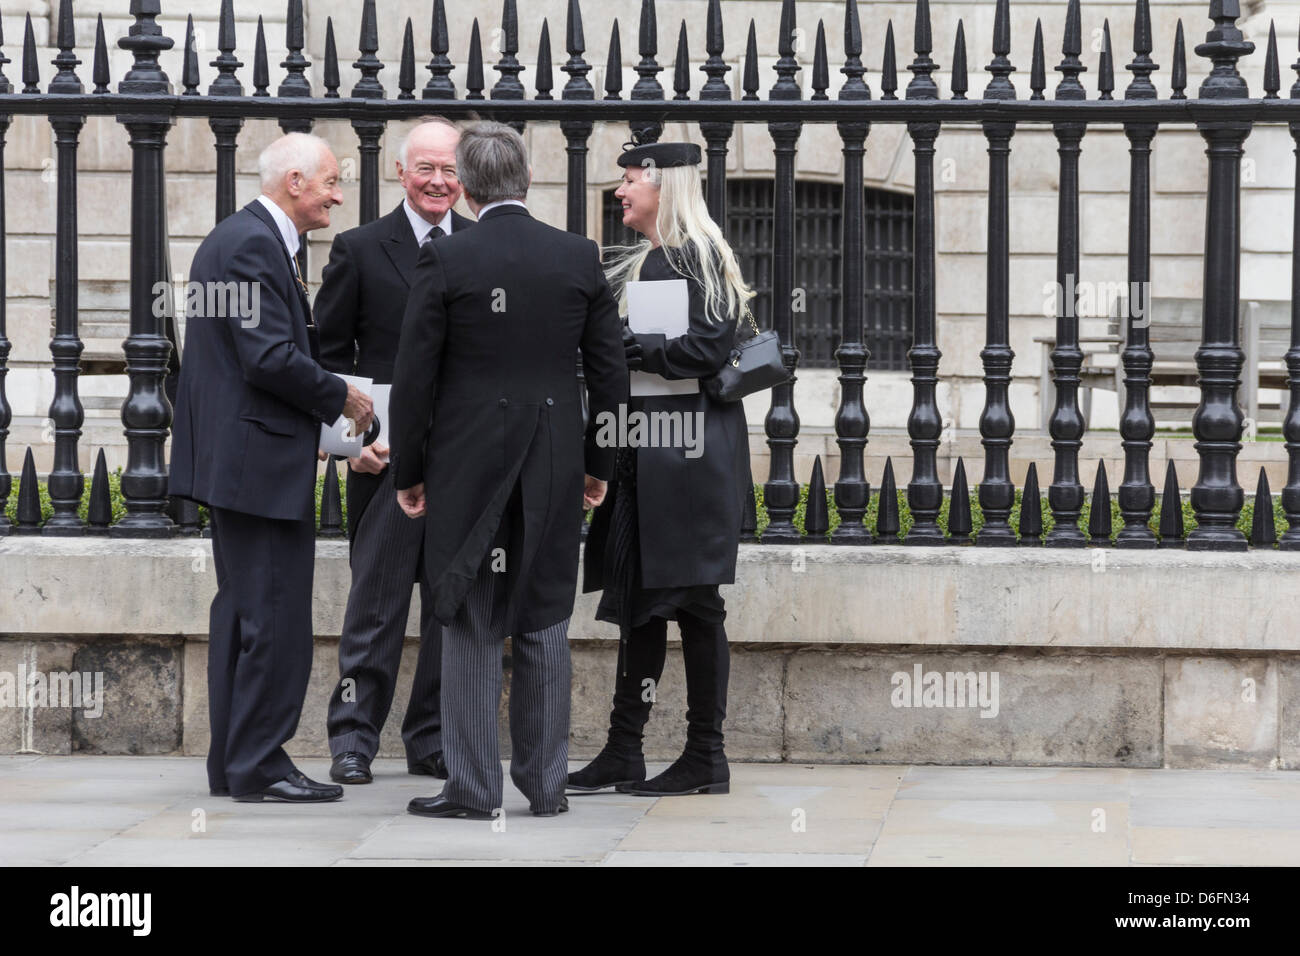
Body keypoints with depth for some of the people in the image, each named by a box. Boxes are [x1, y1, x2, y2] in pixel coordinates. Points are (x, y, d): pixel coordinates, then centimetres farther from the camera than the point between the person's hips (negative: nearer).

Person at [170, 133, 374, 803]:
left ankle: (232, 761, 18)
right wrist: (340, 398, -9)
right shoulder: (255, 245, -16)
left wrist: (316, 420, 15)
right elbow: (269, 358, -22)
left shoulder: (236, 238, 18)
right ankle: (259, 766, -5)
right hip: (261, 458, -11)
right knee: (274, 616, -8)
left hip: (235, 460, 11)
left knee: (242, 612, 13)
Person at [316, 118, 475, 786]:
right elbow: (329, 354, 3)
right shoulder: (360, 250, 1)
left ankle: (433, 740, 15)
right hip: (387, 455, -3)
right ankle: (353, 737, 6)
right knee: (376, 602, -1)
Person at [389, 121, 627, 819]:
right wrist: (599, 464, 15)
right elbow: (609, 373, 6)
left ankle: (473, 788, 2)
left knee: (472, 629, 2)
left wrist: (408, 472, 3)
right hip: (554, 470, 3)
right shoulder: (581, 258, 1)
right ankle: (545, 784, 11)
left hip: (467, 466, -3)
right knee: (544, 624, 9)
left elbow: (414, 376, -6)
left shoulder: (445, 260, -9)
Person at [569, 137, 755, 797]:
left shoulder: (696, 258, -9)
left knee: (692, 600, -4)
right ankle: (623, 754, 11)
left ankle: (706, 759, 2)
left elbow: (709, 347, -18)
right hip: (642, 455, 9)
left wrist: (628, 349, -16)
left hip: (688, 453, -9)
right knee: (638, 598, 8)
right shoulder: (636, 265, 17)